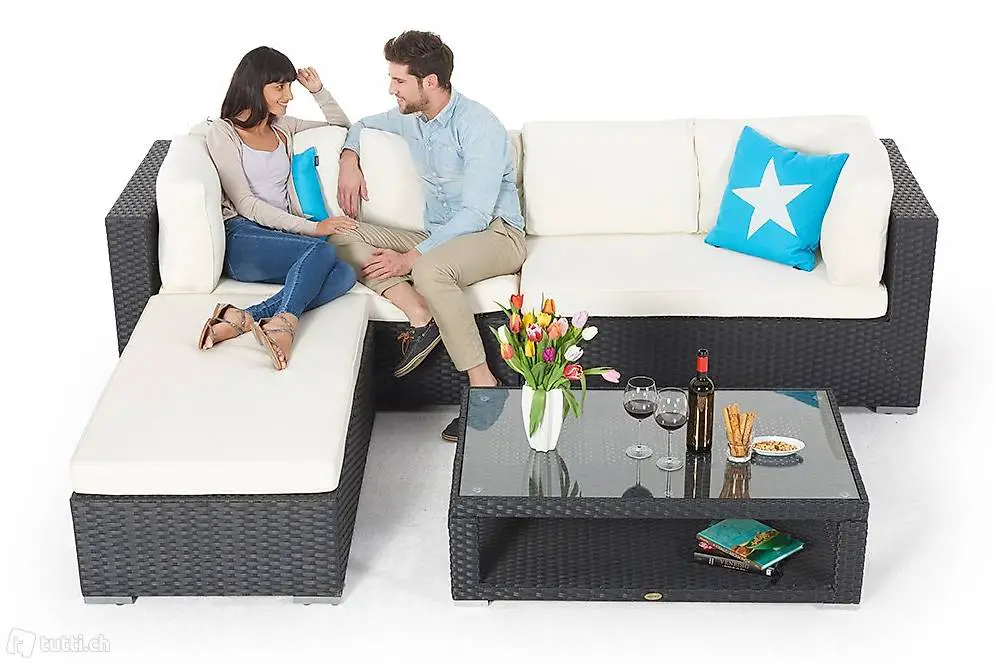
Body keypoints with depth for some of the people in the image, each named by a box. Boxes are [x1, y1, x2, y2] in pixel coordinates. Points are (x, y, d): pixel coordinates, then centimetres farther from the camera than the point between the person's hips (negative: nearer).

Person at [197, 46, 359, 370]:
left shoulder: (282, 128, 23)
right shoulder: (222, 132, 3)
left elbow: (341, 125, 37)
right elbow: (245, 203, -7)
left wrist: (318, 91, 18)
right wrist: (312, 228, -15)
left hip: (282, 237, 6)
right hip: (243, 239, -6)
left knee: (345, 274, -29)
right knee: (322, 249, -35)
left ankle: (243, 319, -41)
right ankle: (282, 325, -52)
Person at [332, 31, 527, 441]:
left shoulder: (479, 127, -19)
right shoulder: (410, 118, 7)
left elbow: (475, 215, -25)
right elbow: (362, 124, 30)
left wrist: (411, 257, -28)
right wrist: (349, 159, 8)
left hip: (496, 235, -8)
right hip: (439, 236, 8)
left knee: (429, 269, -41)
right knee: (344, 239, -10)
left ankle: (484, 388, -33)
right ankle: (421, 318, -24)